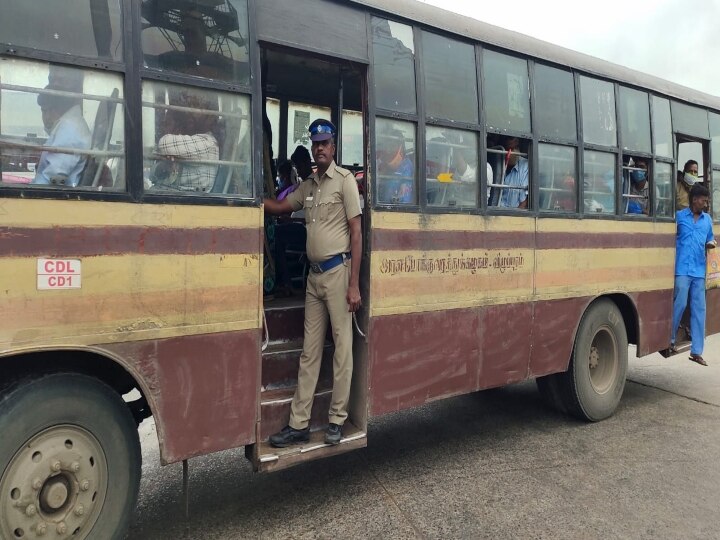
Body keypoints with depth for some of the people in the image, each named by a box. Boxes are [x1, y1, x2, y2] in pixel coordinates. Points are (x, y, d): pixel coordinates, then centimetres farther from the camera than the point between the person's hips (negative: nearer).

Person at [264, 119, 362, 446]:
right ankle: (299, 423, 14)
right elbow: (278, 207, 24)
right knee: (309, 350, 8)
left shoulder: (344, 180, -3)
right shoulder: (308, 185, 15)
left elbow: (356, 232, -8)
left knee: (342, 345, 1)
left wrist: (354, 284, -13)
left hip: (337, 271, -6)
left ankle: (337, 420, 13)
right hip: (314, 274, 6)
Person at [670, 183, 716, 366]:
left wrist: (710, 243, 1)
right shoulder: (679, 216, 3)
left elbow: (710, 238, 23)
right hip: (682, 269, -4)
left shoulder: (707, 219, 15)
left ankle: (696, 351, 10)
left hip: (699, 271, 4)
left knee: (699, 309, 4)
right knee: (680, 304, -5)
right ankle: (670, 339, 16)